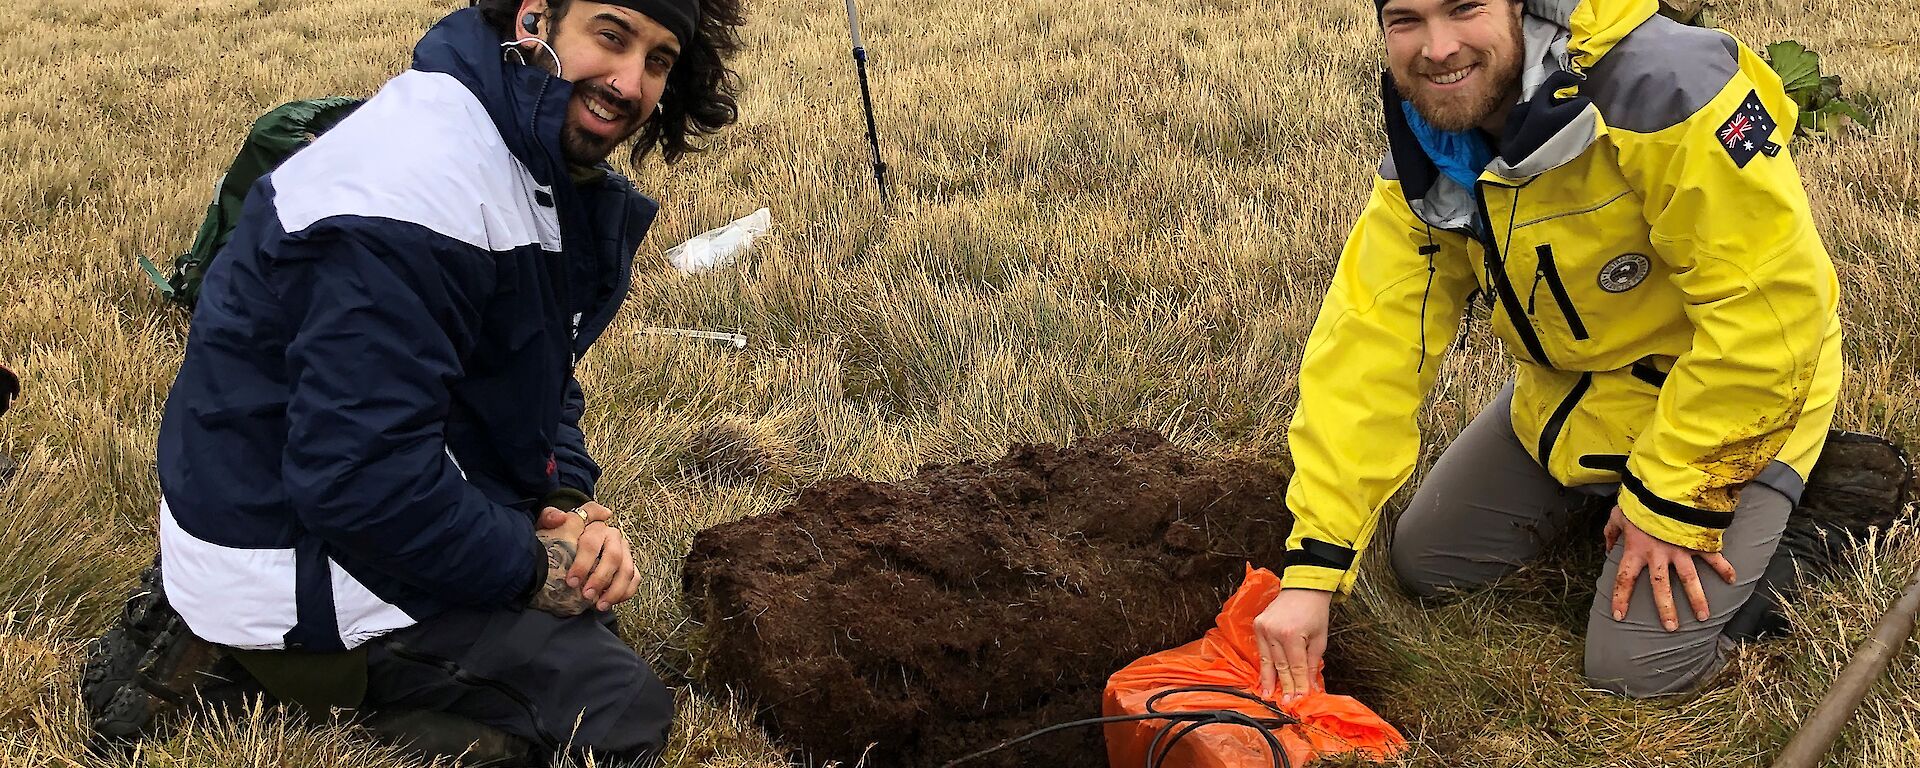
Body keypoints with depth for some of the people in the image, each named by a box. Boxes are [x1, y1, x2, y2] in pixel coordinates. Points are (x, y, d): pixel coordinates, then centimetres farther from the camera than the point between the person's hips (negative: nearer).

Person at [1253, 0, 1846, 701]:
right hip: (1568, 392, 6)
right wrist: (1311, 572, -22)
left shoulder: (1666, 86, -33)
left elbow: (1770, 306, -31)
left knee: (1637, 668, -12)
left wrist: (1668, 502, -23)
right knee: (1425, 564, 10)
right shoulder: (1423, 158, -12)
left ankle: (1762, 531, 15)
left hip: (1719, 401, -6)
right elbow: (1369, 343, -16)